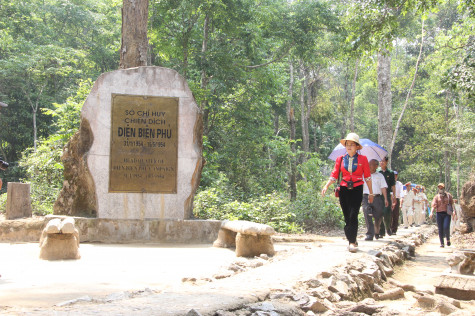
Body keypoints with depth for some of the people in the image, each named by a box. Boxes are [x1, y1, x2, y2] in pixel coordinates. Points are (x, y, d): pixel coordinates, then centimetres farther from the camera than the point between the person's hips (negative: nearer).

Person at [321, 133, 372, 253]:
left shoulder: (362, 159, 2)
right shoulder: (340, 159, 7)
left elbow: (368, 177, 6)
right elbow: (334, 175, 7)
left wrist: (371, 193, 9)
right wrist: (326, 186, -9)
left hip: (357, 190, -3)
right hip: (344, 190, 3)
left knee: (353, 215, -15)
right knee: (347, 217, 5)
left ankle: (352, 242, -14)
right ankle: (352, 241, 14)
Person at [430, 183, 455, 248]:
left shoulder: (448, 195, 10)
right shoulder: (436, 197, 9)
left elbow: (452, 203, 9)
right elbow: (434, 205, -1)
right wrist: (431, 212, -17)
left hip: (447, 213, -1)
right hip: (439, 213, 1)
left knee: (446, 227, -16)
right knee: (440, 229, -1)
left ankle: (448, 239, 10)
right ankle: (442, 243, 7)